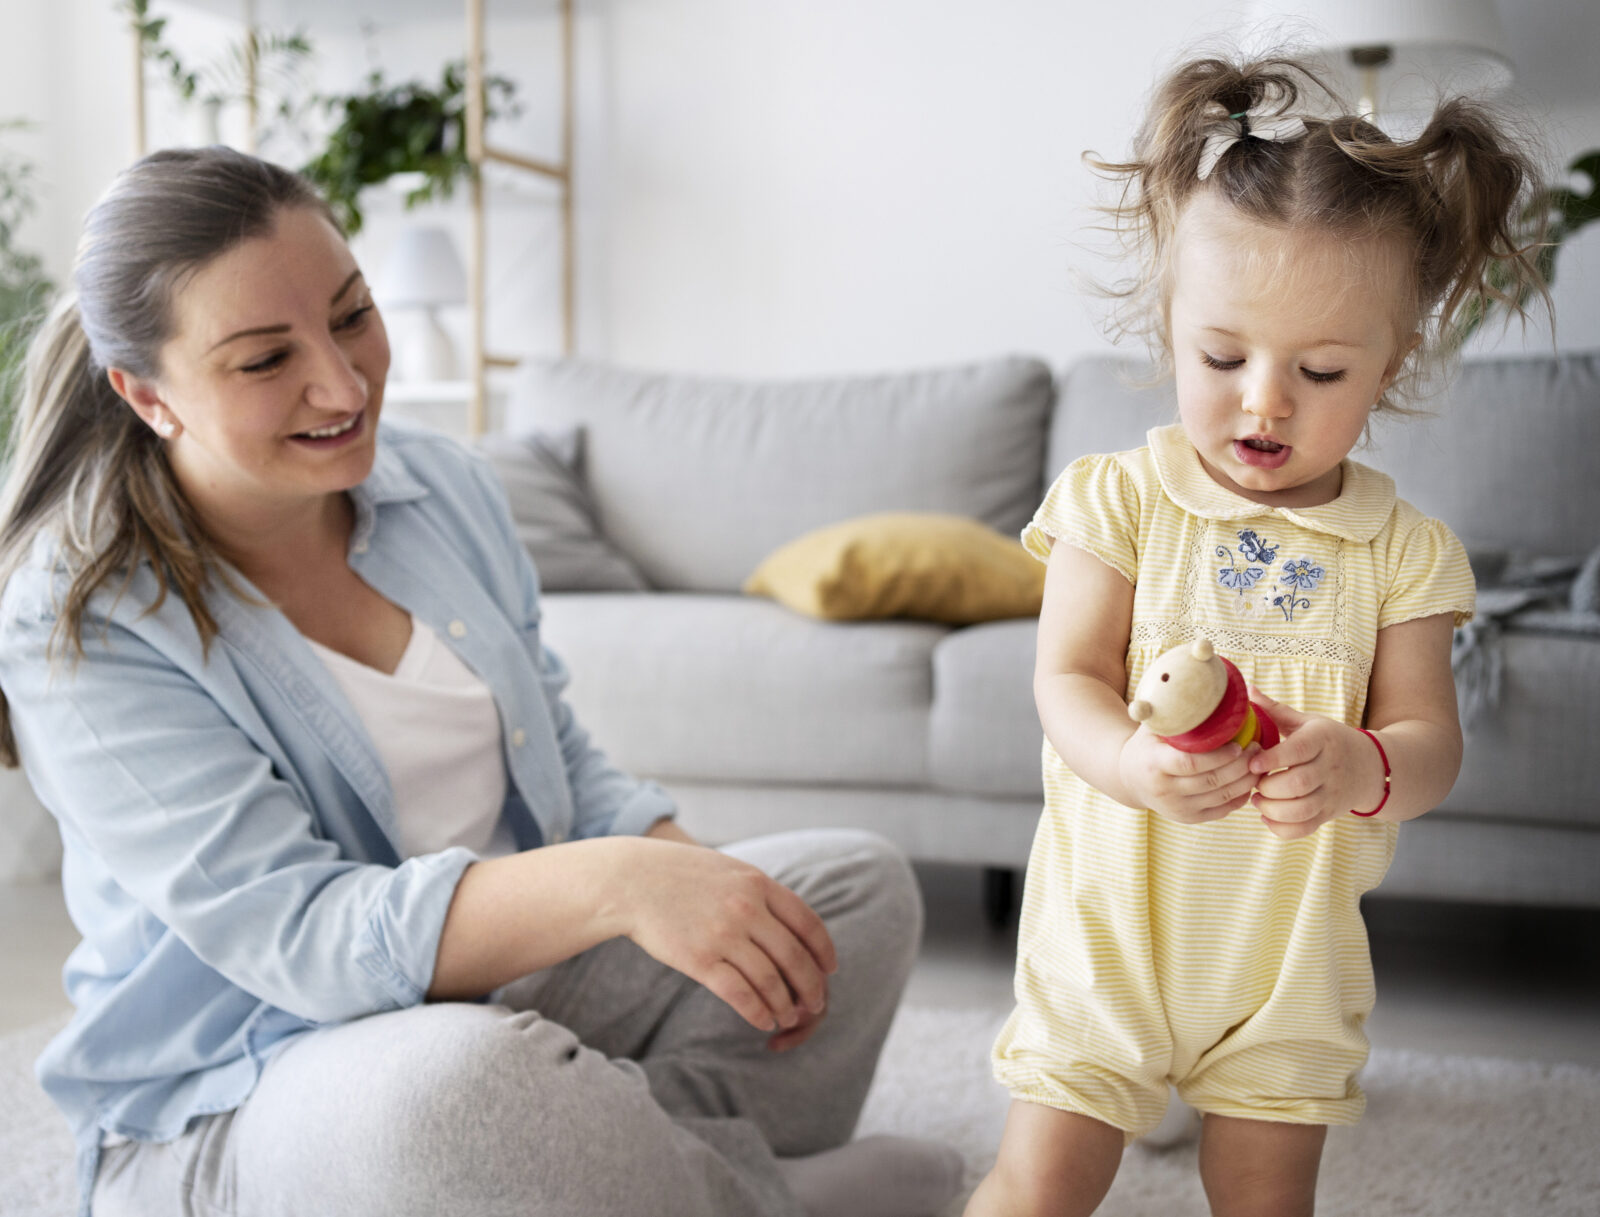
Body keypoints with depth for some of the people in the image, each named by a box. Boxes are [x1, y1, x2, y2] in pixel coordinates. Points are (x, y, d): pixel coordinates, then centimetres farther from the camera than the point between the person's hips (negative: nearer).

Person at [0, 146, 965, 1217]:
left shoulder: (444, 486, 1)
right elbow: (288, 935, -26)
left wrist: (705, 883, -11)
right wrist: (607, 883, -40)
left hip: (510, 986, 6)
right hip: (231, 1105, -5)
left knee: (858, 886, 0)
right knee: (454, 1082, -39)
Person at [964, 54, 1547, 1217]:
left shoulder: (1403, 547, -3)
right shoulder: (1119, 498, -8)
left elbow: (1431, 743, -5)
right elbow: (1068, 678, -11)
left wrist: (1359, 769, -30)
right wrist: (1127, 761, -33)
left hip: (1292, 946, 2)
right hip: (1113, 924, -1)